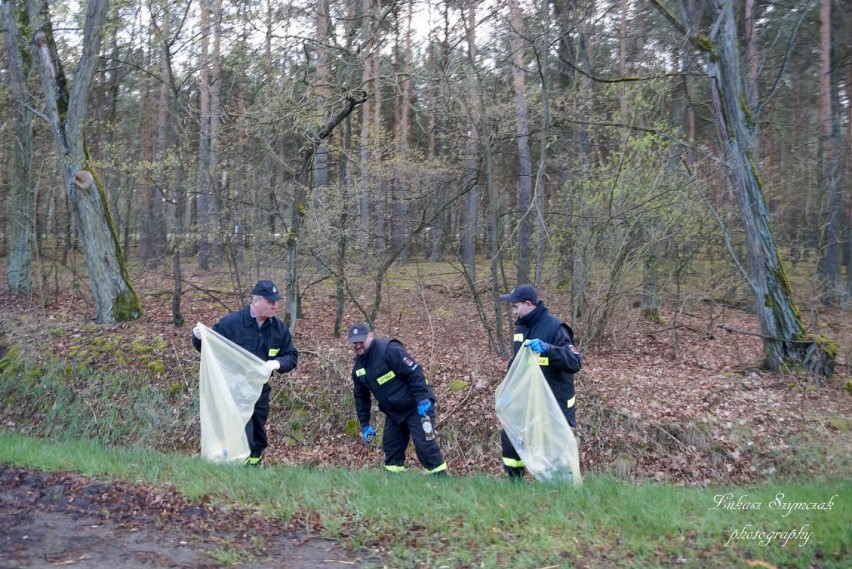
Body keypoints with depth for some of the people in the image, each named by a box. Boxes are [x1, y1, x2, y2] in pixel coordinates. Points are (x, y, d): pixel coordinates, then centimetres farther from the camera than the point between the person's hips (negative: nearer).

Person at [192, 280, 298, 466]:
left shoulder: (279, 328, 0)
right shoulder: (231, 323, -12)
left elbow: (292, 357, 3)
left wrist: (277, 363, -18)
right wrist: (199, 337, -25)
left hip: (260, 392, 5)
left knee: (258, 440, 16)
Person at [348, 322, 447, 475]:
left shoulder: (389, 350, -19)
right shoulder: (358, 368, 6)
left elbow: (414, 372, -23)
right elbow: (361, 398, 16)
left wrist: (422, 399, -27)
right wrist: (365, 425, 14)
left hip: (416, 407, -8)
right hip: (393, 412, 8)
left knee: (424, 444, -11)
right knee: (390, 447, 8)